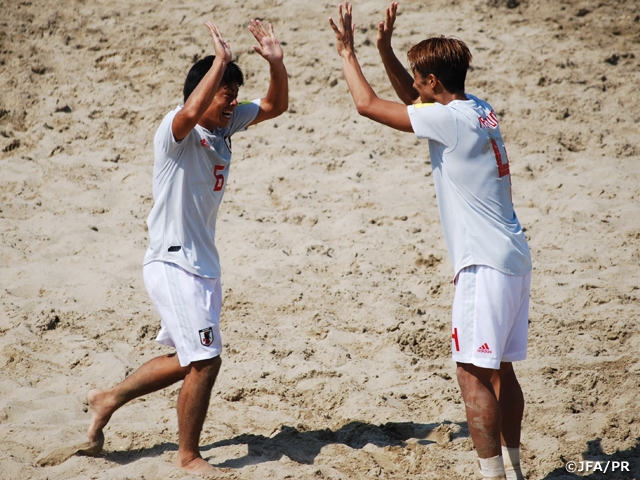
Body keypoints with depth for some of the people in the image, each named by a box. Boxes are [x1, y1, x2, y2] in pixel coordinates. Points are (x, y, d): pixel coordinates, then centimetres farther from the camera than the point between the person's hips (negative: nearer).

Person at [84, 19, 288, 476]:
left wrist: (276, 60, -7)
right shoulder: (176, 130, -18)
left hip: (204, 264, 9)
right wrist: (220, 62, -35)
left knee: (187, 360, 19)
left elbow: (276, 105, 10)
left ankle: (109, 399, 36)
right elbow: (190, 112, -42)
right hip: (173, 263, -9)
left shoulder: (226, 125, 6)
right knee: (205, 360, -7)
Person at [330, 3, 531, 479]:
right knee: (500, 369, 16)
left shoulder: (450, 119, -15)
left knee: (473, 372, -7)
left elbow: (367, 103, -11)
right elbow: (413, 100, 28)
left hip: (486, 263, -9)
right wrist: (385, 48, 20)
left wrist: (347, 51, 2)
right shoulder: (480, 109, 11)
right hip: (514, 260, 9)